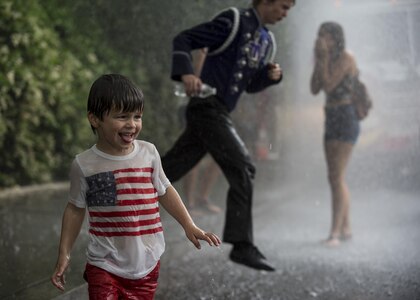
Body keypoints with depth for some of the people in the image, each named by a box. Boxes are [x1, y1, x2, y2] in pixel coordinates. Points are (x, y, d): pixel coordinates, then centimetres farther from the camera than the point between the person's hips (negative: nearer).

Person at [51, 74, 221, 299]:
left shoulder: (148, 153, -3)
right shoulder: (84, 164, -8)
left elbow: (164, 191, 12)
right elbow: (75, 209, 4)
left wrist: (189, 226, 12)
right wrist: (64, 254, 4)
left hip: (146, 264, 2)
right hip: (105, 266, -2)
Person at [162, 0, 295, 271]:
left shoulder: (266, 40, 17)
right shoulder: (233, 22, -9)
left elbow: (250, 85, 23)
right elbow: (183, 39, -10)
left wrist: (271, 76, 2)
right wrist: (186, 73, -27)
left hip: (219, 112, 9)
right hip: (208, 106, -9)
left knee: (169, 169, 9)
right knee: (242, 167, -12)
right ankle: (242, 246, -8)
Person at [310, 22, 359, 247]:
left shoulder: (346, 58, -10)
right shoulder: (329, 60, 14)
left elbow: (329, 86, -19)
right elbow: (314, 89, 6)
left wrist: (324, 58, -13)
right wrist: (318, 60, 2)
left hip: (346, 118, -9)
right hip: (332, 118, 9)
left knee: (336, 177, -14)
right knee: (337, 177, 11)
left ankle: (335, 232, -14)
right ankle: (346, 228, 18)